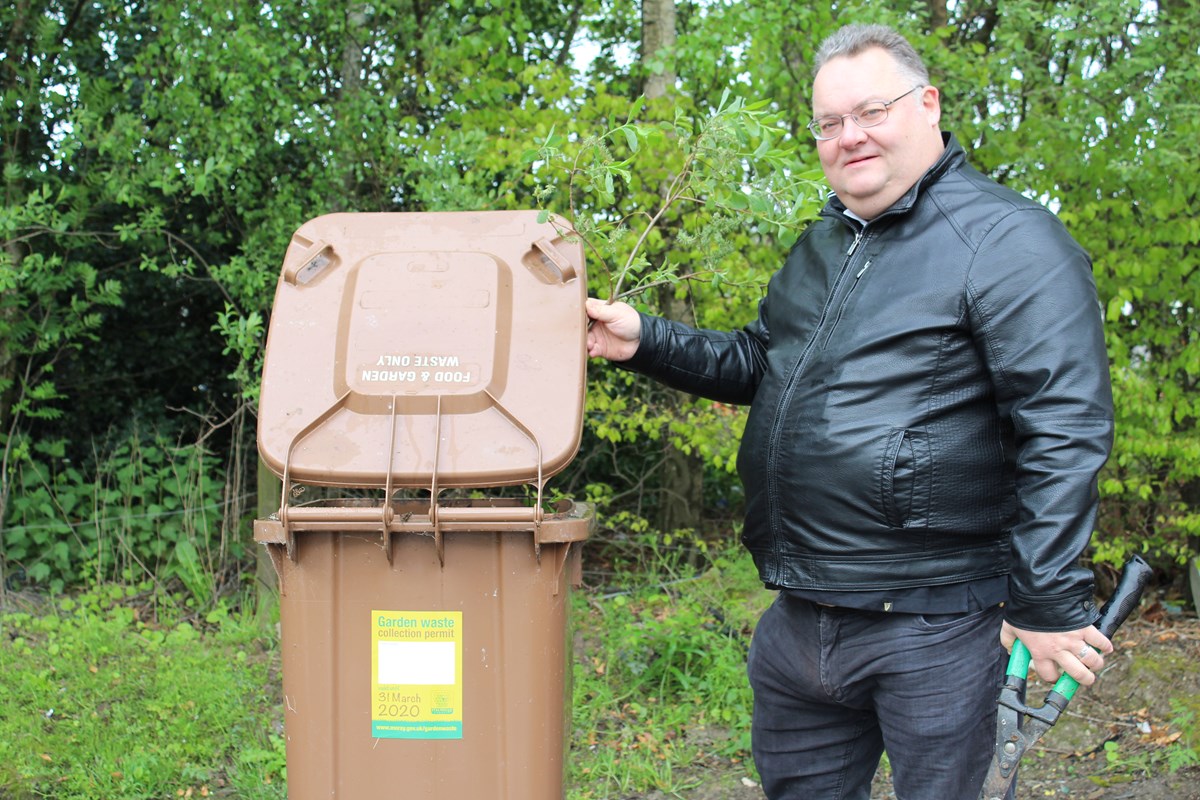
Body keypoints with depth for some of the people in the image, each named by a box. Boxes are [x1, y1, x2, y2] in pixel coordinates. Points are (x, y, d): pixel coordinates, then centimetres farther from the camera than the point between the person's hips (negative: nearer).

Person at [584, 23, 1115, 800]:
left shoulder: (1009, 240, -13)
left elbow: (1064, 432, -18)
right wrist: (645, 341, 11)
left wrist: (1049, 604, -20)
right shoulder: (823, 243, 16)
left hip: (932, 624, -8)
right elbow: (757, 361, 27)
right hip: (799, 619, 8)